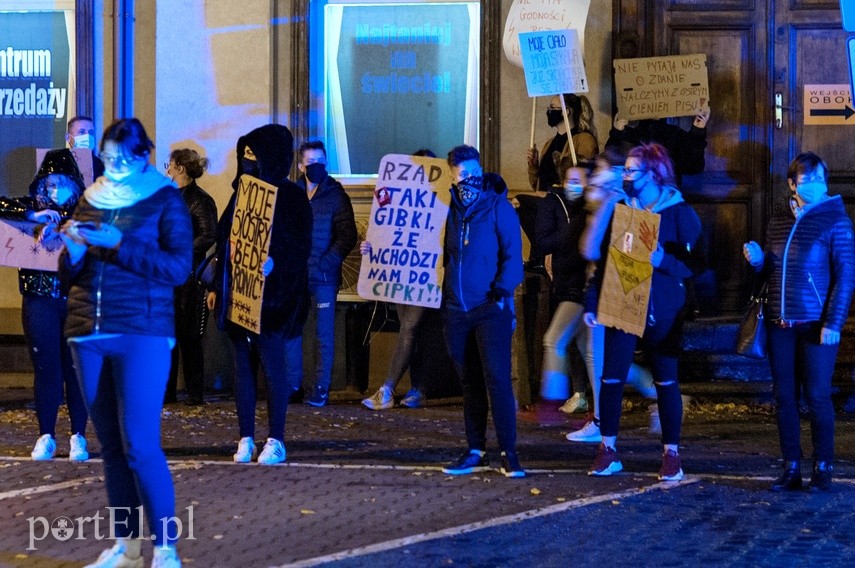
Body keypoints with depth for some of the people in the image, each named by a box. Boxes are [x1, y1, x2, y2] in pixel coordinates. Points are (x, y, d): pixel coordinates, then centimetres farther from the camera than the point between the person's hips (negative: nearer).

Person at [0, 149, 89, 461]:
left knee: (76, 366, 0)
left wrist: (58, 227, -23)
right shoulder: (33, 206, 7)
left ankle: (78, 436, 8)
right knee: (45, 366, 2)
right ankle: (46, 437, 9)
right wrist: (33, 214, -17)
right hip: (40, 298, 1)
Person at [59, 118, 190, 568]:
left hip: (142, 333, -5)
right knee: (111, 446, 7)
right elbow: (69, 275, 16)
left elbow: (179, 267, -11)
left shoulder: (165, 201, 0)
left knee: (140, 446, -11)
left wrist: (120, 245, -18)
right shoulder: (90, 200, 13)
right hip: (88, 335, 5)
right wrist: (74, 249, -6)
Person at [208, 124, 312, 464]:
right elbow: (224, 240, 16)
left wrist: (275, 261, -30)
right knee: (243, 363, 6)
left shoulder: (290, 197, -5)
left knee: (272, 363, -4)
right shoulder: (242, 192, 14)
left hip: (270, 294, -6)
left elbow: (300, 245, -11)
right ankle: (246, 439, 10)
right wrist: (217, 287, 13)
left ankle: (275, 440, 1)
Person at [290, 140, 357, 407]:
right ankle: (293, 383, 17)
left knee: (324, 333, 0)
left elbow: (347, 236, -6)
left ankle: (321, 388, 5)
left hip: (323, 276, -4)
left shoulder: (336, 196, -1)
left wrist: (327, 262, -17)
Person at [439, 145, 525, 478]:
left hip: (491, 309, -5)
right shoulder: (449, 209, 9)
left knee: (497, 379, -9)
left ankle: (509, 453, -7)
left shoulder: (499, 207, -4)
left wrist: (503, 291, -17)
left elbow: (512, 254, -6)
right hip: (456, 309, 5)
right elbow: (443, 253, 19)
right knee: (469, 382, 10)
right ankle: (475, 451, 16)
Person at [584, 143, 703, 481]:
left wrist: (663, 260, -25)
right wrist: (592, 302, 4)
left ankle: (671, 454, 11)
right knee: (611, 378, 0)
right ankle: (607, 451, 8)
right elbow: (603, 259, 11)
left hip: (661, 311, -3)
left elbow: (693, 263, -8)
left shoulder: (679, 212, -4)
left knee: (666, 382, 4)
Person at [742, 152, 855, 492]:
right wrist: (758, 260, -2)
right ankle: (791, 469, 11)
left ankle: (823, 469, 5)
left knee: (817, 396, -3)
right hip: (780, 324, 5)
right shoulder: (778, 223, 13)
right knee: (784, 398, 5)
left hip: (816, 326, -5)